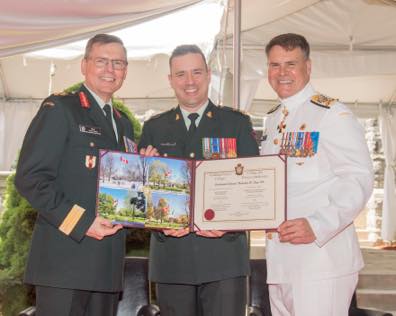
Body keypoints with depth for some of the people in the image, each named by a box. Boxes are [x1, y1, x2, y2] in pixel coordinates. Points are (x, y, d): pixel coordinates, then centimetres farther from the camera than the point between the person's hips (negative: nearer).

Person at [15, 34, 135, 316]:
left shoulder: (124, 123, 19)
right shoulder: (59, 109, -3)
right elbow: (30, 177, -12)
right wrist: (81, 223, -17)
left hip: (109, 260, 7)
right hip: (65, 258, -7)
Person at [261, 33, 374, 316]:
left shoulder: (334, 115, -9)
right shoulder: (273, 120, 15)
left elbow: (358, 179, -16)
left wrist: (317, 226, -27)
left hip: (321, 256, -7)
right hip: (279, 259, 7)